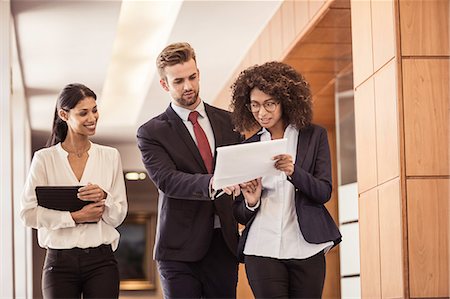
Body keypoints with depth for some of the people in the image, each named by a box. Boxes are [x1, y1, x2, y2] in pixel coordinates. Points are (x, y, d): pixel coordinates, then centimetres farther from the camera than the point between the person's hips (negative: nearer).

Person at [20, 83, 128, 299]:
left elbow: (118, 216, 7)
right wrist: (74, 217, -13)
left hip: (101, 260, 1)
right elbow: (29, 213, -5)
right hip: (60, 262, -1)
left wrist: (104, 197, -13)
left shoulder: (110, 156, 9)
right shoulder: (44, 159, 3)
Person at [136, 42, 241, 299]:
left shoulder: (227, 121, 12)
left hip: (224, 243, 3)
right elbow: (166, 179, -15)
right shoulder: (152, 132, 0)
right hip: (180, 249, -3)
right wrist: (210, 184, -33)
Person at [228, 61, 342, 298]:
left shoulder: (314, 136, 7)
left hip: (306, 248, -1)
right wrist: (251, 202, -10)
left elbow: (324, 192, -2)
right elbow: (240, 215, 13)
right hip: (262, 250, 1)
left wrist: (294, 172, -20)